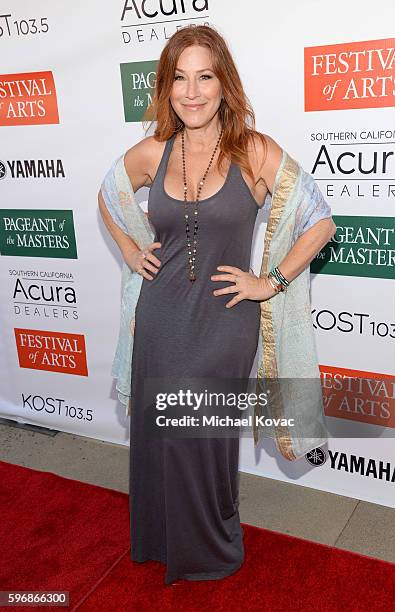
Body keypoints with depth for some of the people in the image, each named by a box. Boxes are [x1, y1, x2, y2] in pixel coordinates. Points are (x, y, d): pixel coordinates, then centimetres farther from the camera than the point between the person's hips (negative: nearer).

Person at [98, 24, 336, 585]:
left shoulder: (255, 152, -9)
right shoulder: (150, 153, 1)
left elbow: (321, 223, -6)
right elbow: (107, 197, 21)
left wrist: (271, 282, -8)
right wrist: (130, 252, 11)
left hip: (224, 321, -3)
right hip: (160, 318, 3)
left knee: (206, 439, 9)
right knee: (158, 433, 15)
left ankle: (211, 550, 38)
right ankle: (160, 541, 42)